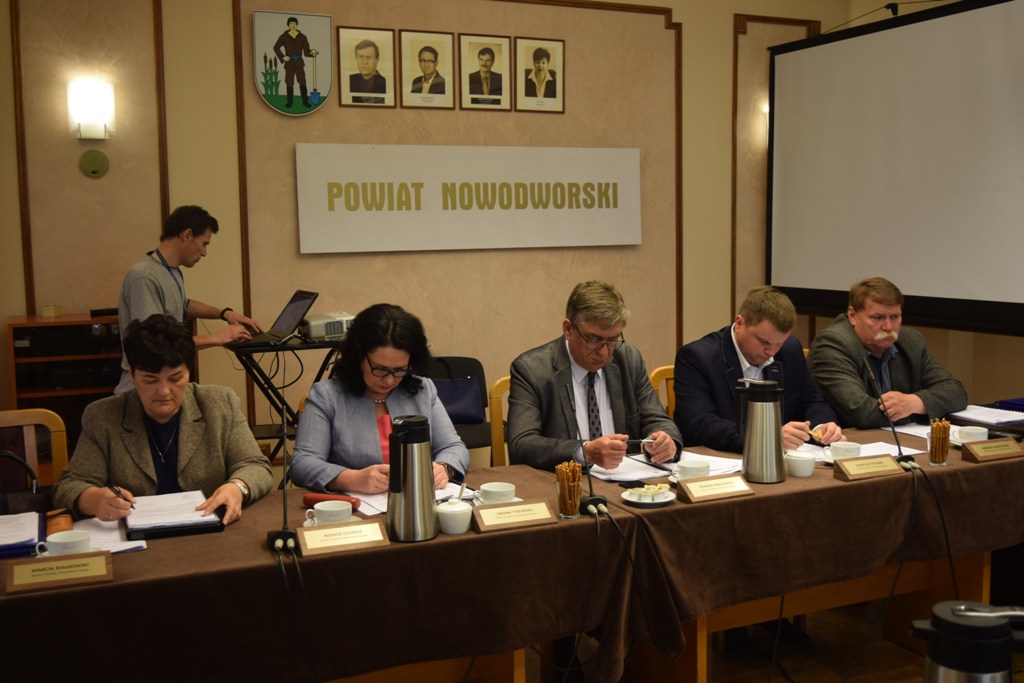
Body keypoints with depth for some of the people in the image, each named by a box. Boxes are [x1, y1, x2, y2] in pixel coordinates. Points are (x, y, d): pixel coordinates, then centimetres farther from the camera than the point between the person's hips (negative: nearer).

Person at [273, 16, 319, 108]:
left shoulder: (302, 37, 5)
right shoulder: (284, 36, 2)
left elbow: (306, 51, 1)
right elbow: (276, 47, 4)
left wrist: (312, 52, -21)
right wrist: (282, 57, -7)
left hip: (299, 63, 0)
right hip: (289, 63, 0)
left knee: (302, 82, -5)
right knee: (289, 83, 3)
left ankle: (305, 101, 1)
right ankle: (290, 101, 15)